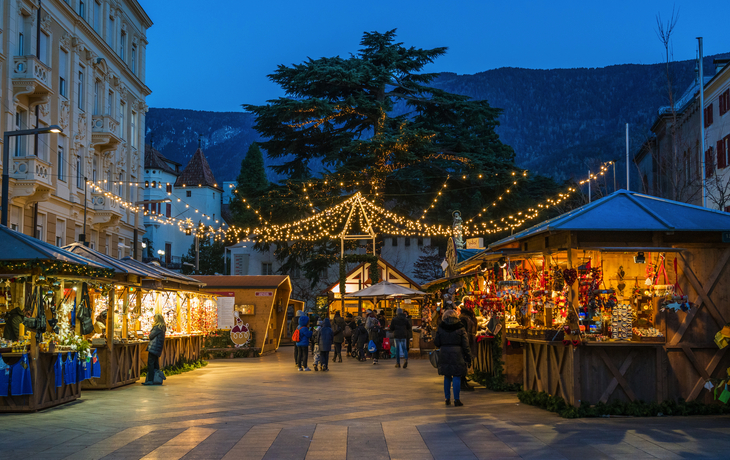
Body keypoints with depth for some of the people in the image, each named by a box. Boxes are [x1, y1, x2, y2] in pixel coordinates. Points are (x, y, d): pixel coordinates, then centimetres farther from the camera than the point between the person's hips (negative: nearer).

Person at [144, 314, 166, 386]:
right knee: (155, 364, 13)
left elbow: (151, 336, -12)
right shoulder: (162, 327, 15)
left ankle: (149, 380, -11)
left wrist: (150, 332, 9)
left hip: (153, 347, -10)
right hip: (158, 348, 10)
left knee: (150, 364, -9)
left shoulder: (157, 327, -14)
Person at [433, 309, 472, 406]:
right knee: (457, 377, 0)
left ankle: (448, 398, 16)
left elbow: (436, 343, 4)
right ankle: (456, 399, -2)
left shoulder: (441, 328, 1)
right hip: (457, 354, -2)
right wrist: (468, 357, 1)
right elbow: (465, 345, -4)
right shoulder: (460, 329, -4)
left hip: (444, 354, 2)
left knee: (447, 377, 13)